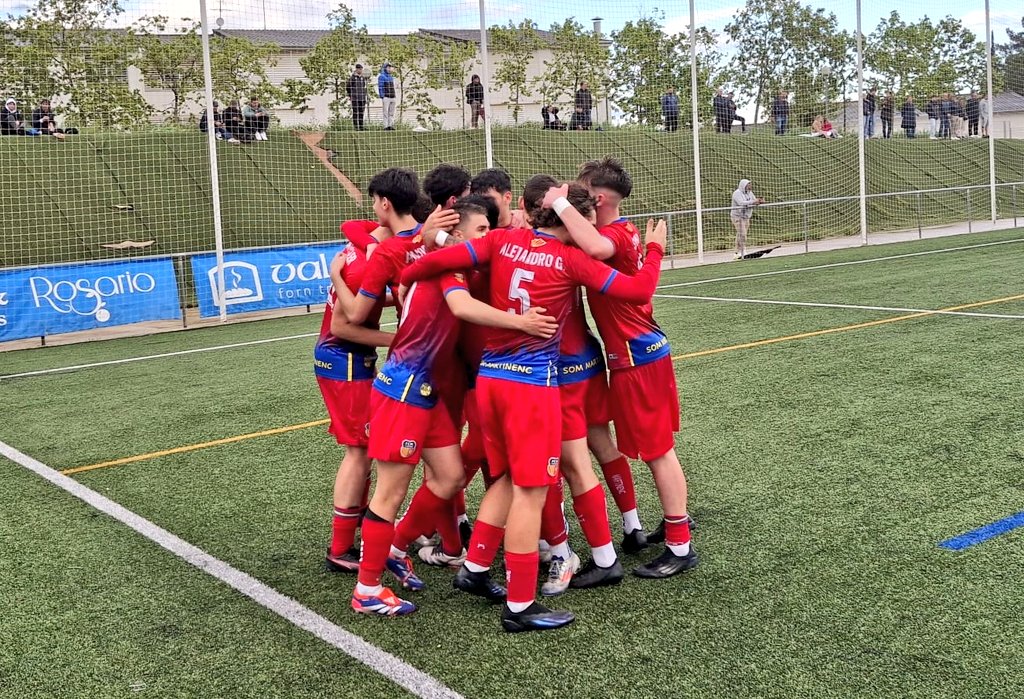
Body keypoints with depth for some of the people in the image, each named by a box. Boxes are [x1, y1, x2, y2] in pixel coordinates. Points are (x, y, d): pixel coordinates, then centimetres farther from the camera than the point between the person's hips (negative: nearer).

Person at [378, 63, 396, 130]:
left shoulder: (391, 77, 18)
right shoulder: (381, 77, -5)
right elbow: (380, 88, -10)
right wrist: (382, 98, -16)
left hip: (392, 97, 7)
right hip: (386, 97, -7)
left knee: (391, 113, 6)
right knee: (386, 112, -6)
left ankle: (391, 126, 9)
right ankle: (386, 126, -5)